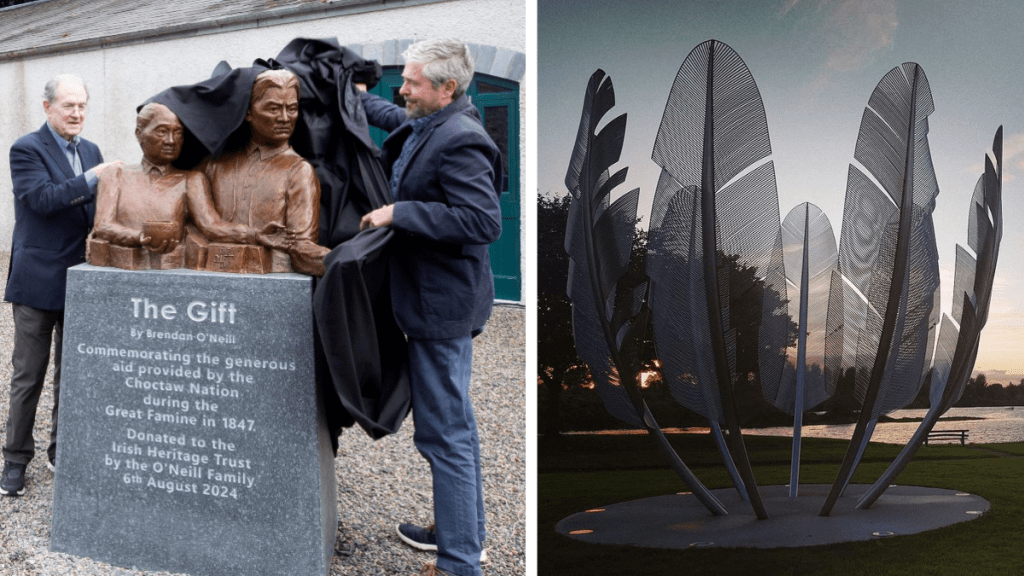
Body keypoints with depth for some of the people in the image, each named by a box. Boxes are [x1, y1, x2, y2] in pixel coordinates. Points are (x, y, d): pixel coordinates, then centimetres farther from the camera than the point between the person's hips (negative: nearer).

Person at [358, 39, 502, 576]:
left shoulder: (459, 140, -21)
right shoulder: (423, 125, 9)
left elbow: (483, 220, -29)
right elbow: (391, 116, 33)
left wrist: (399, 213, -25)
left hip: (443, 304, -11)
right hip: (435, 296, 11)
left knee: (443, 431, -4)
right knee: (454, 421, 22)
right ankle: (463, 526, 39)